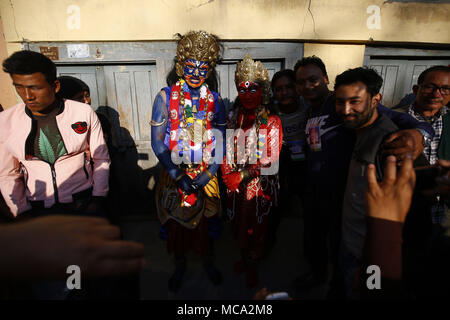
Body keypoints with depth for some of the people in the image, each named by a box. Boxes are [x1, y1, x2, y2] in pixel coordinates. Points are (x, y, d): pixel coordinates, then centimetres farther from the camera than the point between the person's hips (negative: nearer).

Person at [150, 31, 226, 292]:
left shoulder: (214, 100, -1)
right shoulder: (166, 97, -6)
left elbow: (220, 142, -2)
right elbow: (157, 141, -9)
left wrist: (207, 175, -13)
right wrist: (178, 176, -16)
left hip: (206, 175, 1)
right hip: (175, 174, -1)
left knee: (207, 221, 15)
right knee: (177, 221, 15)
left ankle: (209, 262, 41)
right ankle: (180, 265, 41)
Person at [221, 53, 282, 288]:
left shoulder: (271, 121, -10)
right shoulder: (235, 119, 4)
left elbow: (271, 159, -16)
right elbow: (227, 149, 9)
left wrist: (243, 175, -21)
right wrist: (227, 173, -5)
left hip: (260, 183, -4)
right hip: (236, 183, 4)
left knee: (257, 225, 12)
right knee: (239, 224, 18)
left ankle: (253, 266, 37)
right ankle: (244, 257, 46)